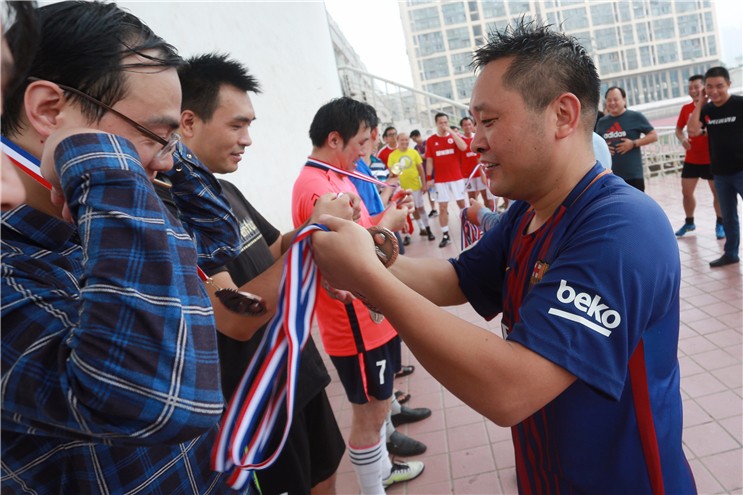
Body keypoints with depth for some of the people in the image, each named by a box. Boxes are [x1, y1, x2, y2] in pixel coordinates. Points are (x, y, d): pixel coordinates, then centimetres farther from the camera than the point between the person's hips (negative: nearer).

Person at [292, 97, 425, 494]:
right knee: (370, 414, 8)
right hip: (356, 325, -10)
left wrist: (384, 218, -1)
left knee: (377, 406, 25)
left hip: (373, 316, 10)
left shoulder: (336, 178, 9)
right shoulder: (317, 188, -23)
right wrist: (387, 223, -13)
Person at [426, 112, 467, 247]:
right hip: (440, 180, 0)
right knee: (443, 207, 0)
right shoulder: (430, 141, 2)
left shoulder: (454, 136, 3)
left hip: (457, 177, 0)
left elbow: (463, 147, -17)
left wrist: (451, 132, -17)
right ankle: (445, 235, 5)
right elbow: (429, 161, 3)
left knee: (461, 203, 7)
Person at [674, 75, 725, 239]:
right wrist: (682, 139, -7)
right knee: (686, 192, 7)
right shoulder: (686, 108, 2)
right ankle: (689, 222, 24)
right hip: (691, 159, 4)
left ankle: (720, 224, 20)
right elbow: (679, 129, 13)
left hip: (712, 159, -3)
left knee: (717, 192, 4)